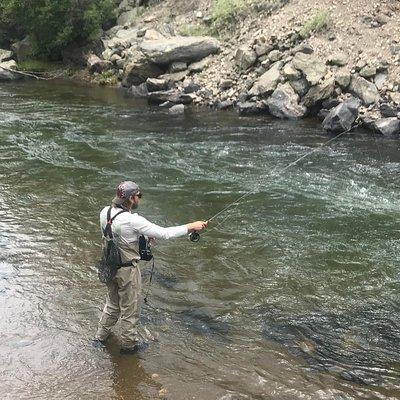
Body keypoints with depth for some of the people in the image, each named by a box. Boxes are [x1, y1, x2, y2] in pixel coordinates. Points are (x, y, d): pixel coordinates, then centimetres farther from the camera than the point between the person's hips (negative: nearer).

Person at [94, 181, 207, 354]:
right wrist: (191, 227, -16)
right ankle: (129, 345, 32)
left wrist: (143, 235, 6)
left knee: (112, 304, 29)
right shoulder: (132, 221, -29)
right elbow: (164, 233, -25)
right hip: (127, 270, -7)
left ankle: (100, 338, 43)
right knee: (130, 310, 14)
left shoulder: (105, 212, -7)